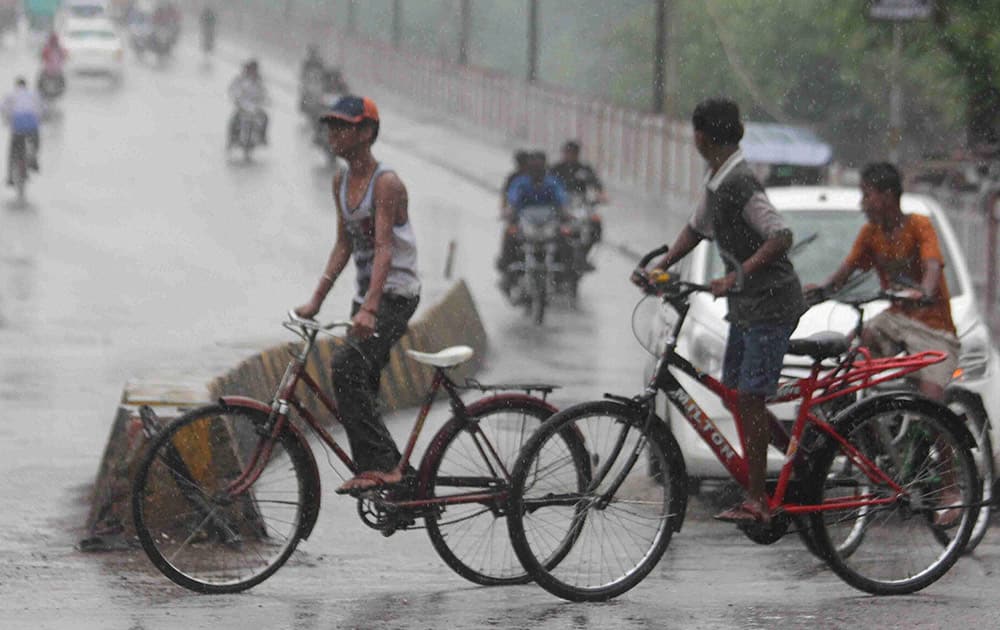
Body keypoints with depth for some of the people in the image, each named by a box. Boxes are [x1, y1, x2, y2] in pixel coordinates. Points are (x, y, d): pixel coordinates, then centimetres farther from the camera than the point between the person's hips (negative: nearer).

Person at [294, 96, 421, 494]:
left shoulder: (386, 183, -16)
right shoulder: (341, 182, 9)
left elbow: (383, 248, -25)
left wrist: (369, 308, -36)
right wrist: (316, 300, 8)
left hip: (395, 296, -9)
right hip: (366, 295, 9)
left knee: (346, 365, -24)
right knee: (361, 387, 8)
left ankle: (380, 465, -24)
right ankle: (394, 472, 18)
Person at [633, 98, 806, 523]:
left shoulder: (739, 182, -21)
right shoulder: (716, 180, 10)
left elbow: (781, 237, -30)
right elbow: (697, 229, 24)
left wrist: (737, 275, -35)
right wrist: (660, 268, 13)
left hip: (770, 302, -10)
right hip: (745, 303, 10)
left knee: (750, 397, -10)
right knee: (735, 393, 11)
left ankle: (756, 500, -7)